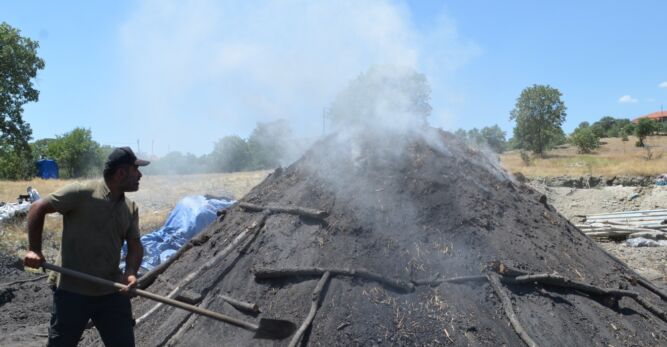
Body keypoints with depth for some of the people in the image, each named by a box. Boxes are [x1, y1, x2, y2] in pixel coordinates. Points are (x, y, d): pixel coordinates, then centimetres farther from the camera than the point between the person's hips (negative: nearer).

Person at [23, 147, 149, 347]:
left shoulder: (131, 208, 5)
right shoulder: (82, 193, -14)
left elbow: (135, 245, 4)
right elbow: (39, 208, -7)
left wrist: (131, 272, -15)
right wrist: (34, 250, -10)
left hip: (112, 292, 5)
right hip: (72, 292, -5)